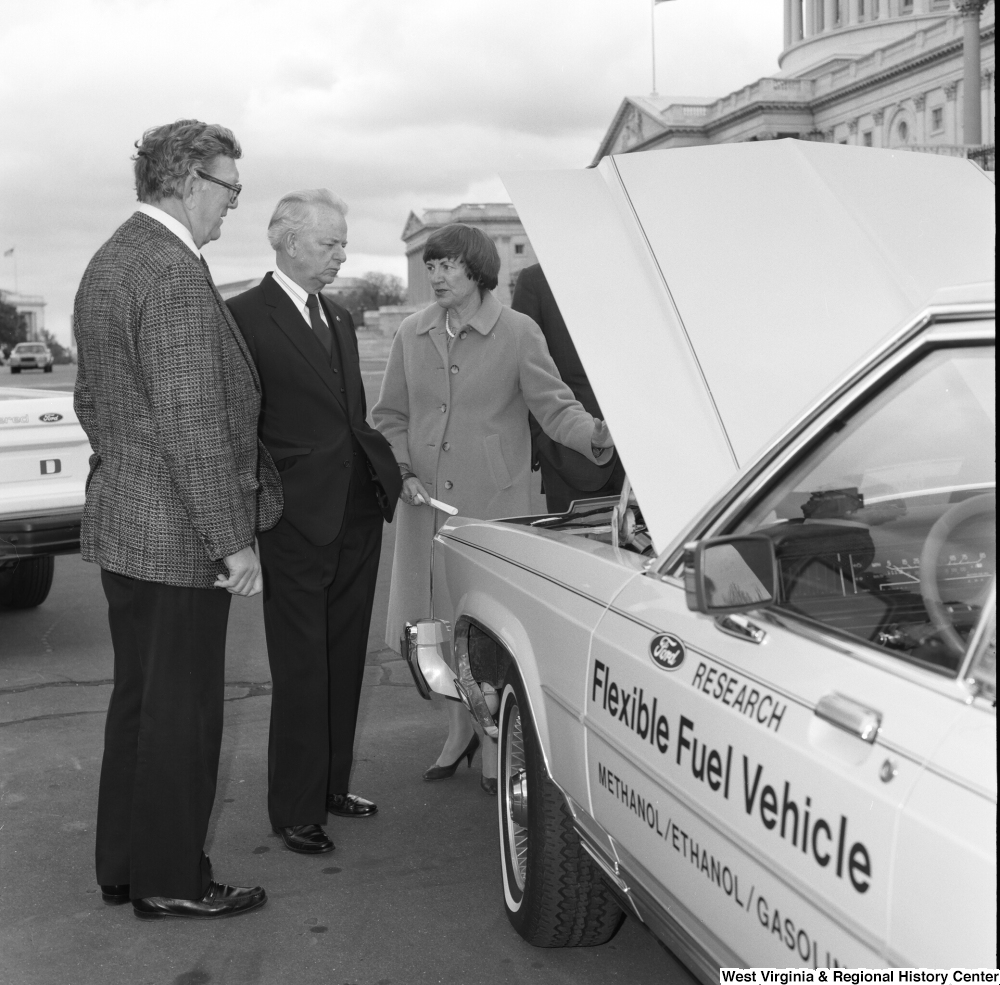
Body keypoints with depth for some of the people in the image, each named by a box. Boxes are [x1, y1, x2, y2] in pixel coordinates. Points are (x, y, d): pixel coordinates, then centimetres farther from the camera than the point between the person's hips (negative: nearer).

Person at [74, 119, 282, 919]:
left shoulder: (107, 263, 13)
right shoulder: (176, 276, -19)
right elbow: (193, 426, -23)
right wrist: (233, 543, -19)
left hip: (119, 524, 10)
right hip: (178, 536, -10)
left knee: (137, 700, 19)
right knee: (182, 713, 3)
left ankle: (123, 866, 31)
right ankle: (169, 880, 17)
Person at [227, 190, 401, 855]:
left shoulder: (340, 319, 15)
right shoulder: (244, 317, -9)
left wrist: (393, 473, 7)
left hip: (358, 515, 7)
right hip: (297, 524, -7)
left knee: (344, 663, 16)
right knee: (301, 672, 2)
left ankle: (333, 786, 31)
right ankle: (295, 810, 16)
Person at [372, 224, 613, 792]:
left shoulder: (518, 333, -3)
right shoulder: (413, 335, 8)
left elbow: (554, 405, -7)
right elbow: (390, 416, 14)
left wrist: (594, 435, -26)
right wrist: (404, 470, 0)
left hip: (496, 503, -4)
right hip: (428, 505, 4)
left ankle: (499, 748, 19)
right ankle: (461, 731, 30)